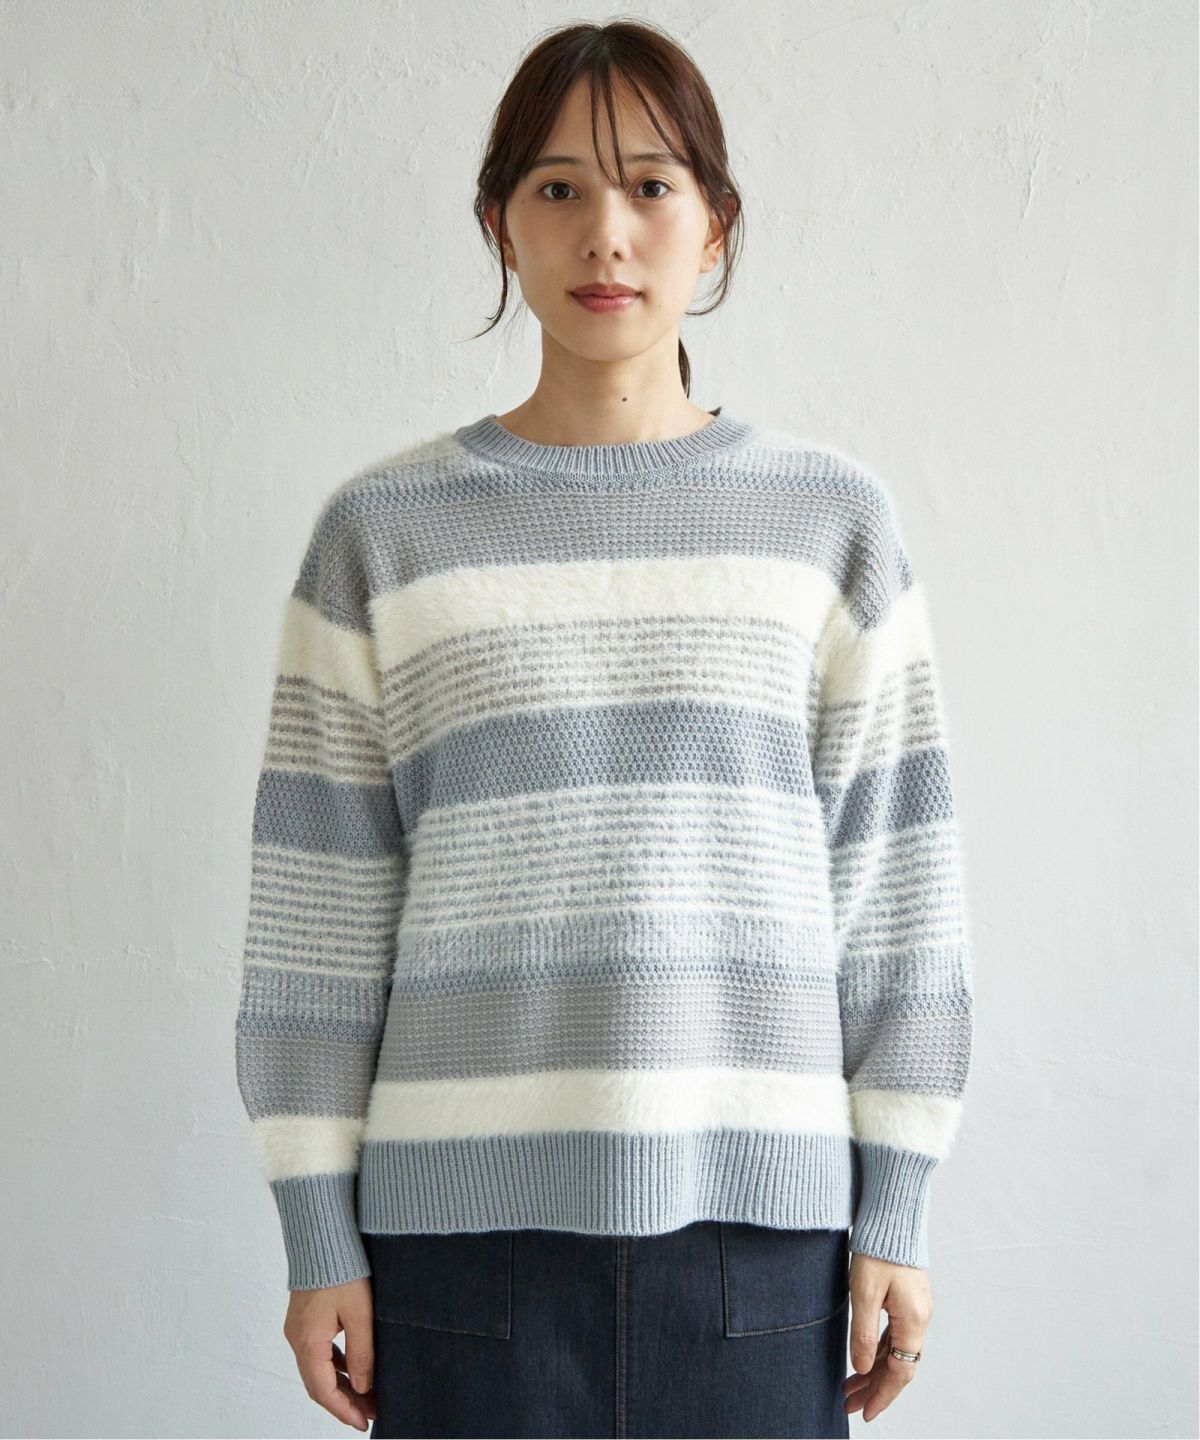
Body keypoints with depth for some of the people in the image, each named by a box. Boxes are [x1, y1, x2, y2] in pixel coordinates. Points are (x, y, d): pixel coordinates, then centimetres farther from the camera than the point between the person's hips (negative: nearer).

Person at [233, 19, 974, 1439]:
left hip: (757, 1212, 1)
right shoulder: (382, 534, 3)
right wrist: (319, 1240, 2)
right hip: (466, 1213, 0)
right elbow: (315, 907, 3)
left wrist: (894, 1213, 3)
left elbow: (894, 879, 5)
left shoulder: (833, 519, 5)